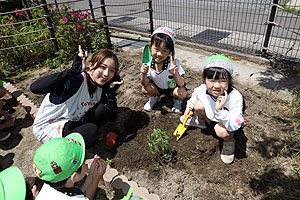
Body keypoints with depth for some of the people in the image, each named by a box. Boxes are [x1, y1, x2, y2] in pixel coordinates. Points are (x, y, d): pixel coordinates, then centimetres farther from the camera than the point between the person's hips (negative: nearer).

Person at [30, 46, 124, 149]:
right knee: (91, 131, -29)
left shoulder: (100, 88, -6)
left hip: (72, 122, 6)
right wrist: (73, 70, -47)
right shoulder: (76, 80, -28)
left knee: (105, 108, -11)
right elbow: (34, 87, -42)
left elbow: (112, 116, -4)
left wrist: (112, 91, -16)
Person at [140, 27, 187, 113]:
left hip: (172, 87, -2)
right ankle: (154, 97, 13)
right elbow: (145, 84, -16)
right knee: (145, 89, -23)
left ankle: (177, 100, 9)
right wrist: (144, 74, -38)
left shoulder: (174, 63, -29)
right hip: (157, 87, 3)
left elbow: (181, 84, -27)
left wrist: (175, 73, -46)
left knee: (182, 93, -30)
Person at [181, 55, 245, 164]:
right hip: (210, 116, 5)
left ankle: (229, 141, 3)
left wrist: (219, 111, -54)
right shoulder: (203, 88, -24)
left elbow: (234, 126, -42)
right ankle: (201, 121, 16)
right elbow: (195, 93, 5)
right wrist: (189, 106, -3)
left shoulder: (235, 97, -37)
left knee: (221, 131, -37)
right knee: (198, 105, -20)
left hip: (229, 121, -4)